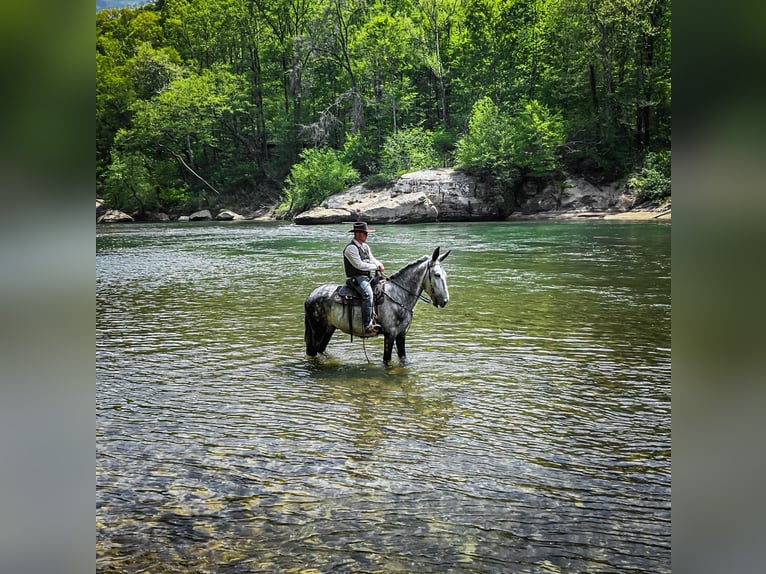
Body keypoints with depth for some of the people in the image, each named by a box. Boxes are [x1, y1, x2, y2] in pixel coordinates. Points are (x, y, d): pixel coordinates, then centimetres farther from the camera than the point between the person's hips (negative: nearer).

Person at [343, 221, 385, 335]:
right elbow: (359, 265, -18)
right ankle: (367, 325, -37)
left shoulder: (365, 246, 18)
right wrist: (376, 267, -12)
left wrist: (379, 264, -6)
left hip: (368, 277, 9)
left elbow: (372, 259, 18)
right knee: (368, 293, -33)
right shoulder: (351, 248, -11)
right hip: (357, 278, -9)